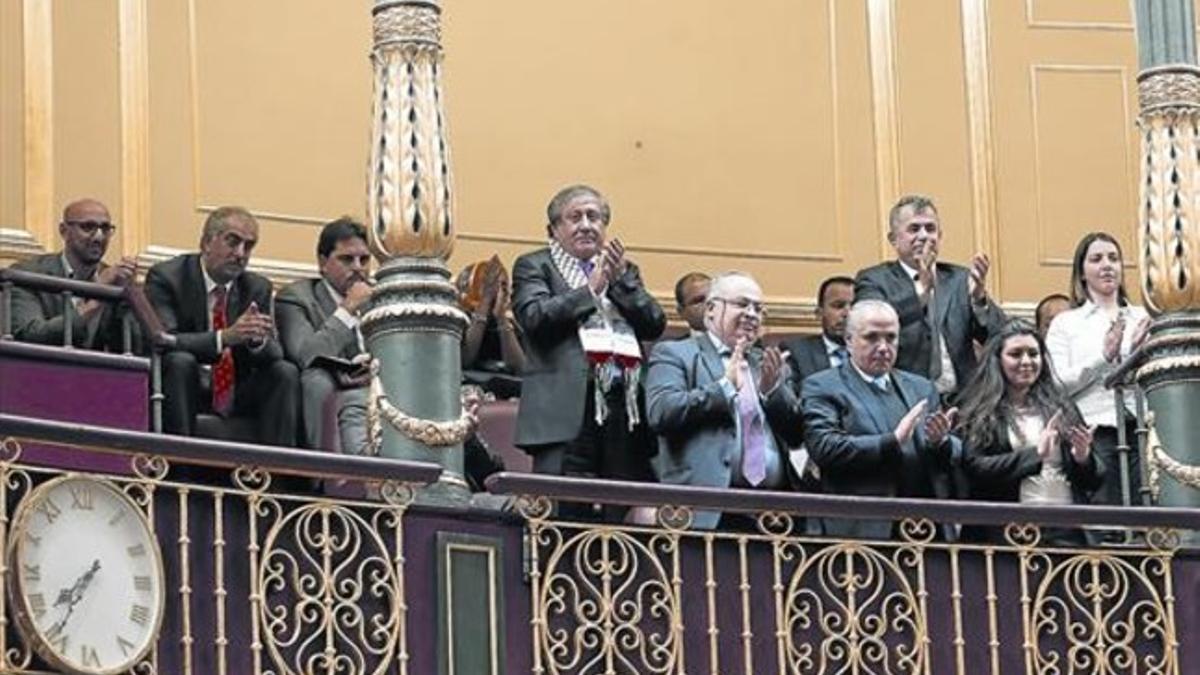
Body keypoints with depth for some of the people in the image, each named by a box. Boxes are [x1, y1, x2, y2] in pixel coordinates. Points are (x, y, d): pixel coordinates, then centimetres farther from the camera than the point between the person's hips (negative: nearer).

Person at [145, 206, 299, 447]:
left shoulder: (257, 288, 7)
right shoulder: (165, 277, -8)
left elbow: (274, 355, 1)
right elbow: (163, 341, -22)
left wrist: (259, 339, -24)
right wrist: (224, 337, -35)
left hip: (234, 394, 4)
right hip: (186, 386, -4)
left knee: (286, 372, -17)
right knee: (179, 361, -32)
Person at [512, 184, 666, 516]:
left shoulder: (624, 270, 25)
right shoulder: (534, 266, 12)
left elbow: (655, 324, 12)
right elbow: (534, 318, -7)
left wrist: (621, 280, 2)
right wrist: (591, 289, -2)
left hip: (624, 406, 4)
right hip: (567, 408, -4)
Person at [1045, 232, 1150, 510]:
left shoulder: (1142, 319, 18)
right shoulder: (1066, 323, 12)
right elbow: (1057, 385, -1)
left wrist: (1139, 352, -5)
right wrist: (1103, 357, -9)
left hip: (1139, 429, 2)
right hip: (1093, 432, -2)